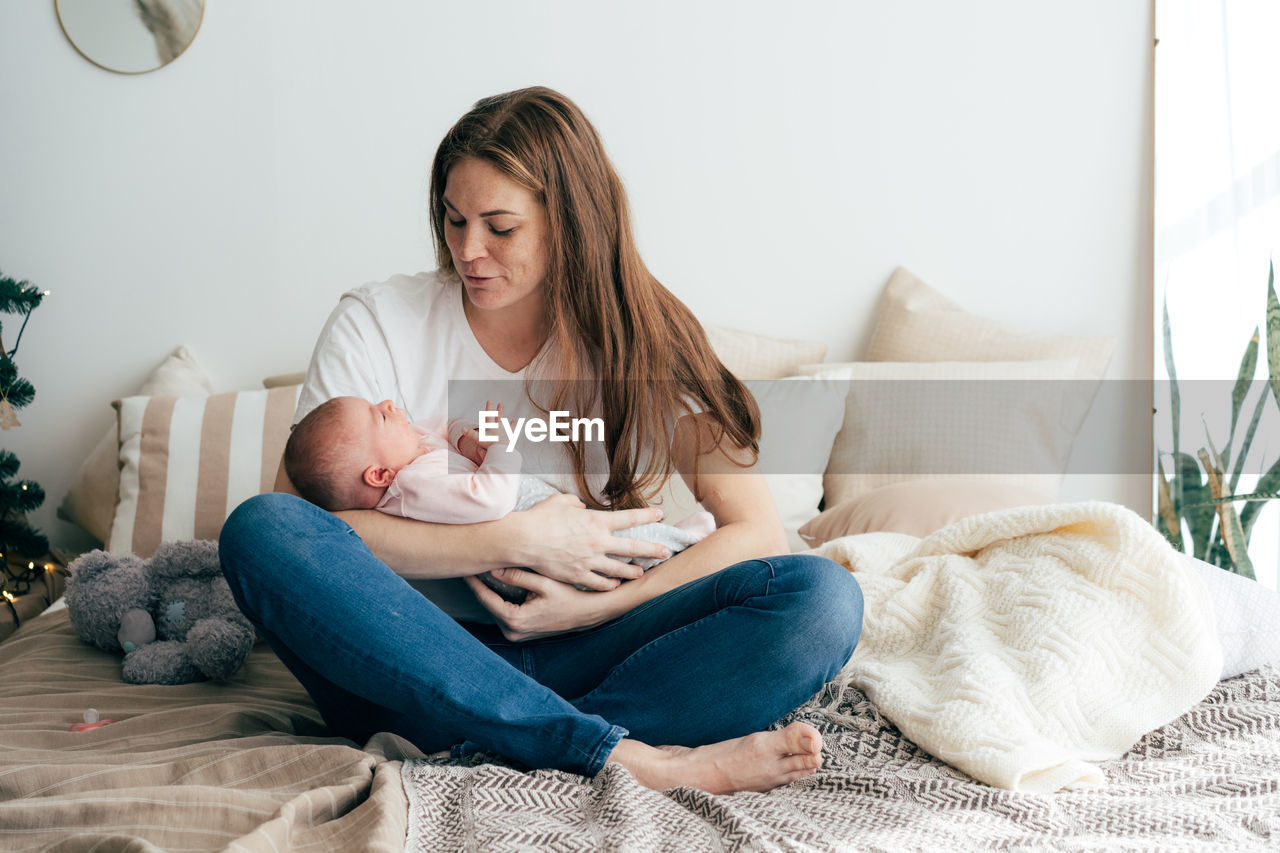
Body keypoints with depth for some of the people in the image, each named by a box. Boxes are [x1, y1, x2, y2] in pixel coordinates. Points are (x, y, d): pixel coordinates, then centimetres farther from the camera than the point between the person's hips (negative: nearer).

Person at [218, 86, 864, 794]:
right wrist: (512, 542, -16)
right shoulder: (375, 323, 0)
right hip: (410, 666, 0)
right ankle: (631, 758, -34)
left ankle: (476, 751, -28)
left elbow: (757, 530, -5)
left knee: (822, 597, -21)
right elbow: (302, 515, -12)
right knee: (259, 529, -31)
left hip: (567, 665, 1)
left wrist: (589, 610, -15)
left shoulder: (638, 340, 2)